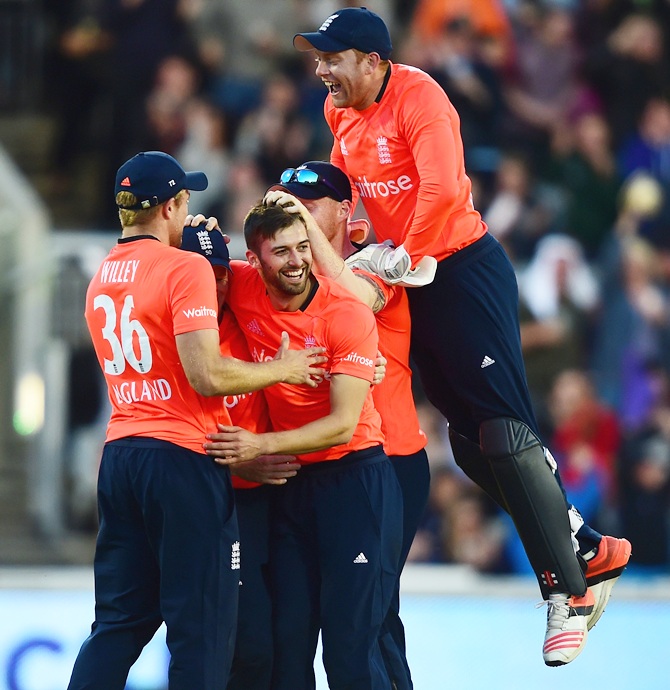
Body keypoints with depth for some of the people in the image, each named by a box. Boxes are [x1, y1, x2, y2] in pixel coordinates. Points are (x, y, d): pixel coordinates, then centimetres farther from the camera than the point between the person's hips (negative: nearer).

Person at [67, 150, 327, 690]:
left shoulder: (101, 278, 14)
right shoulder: (185, 268, -10)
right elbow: (207, 375, -18)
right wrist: (282, 369, -4)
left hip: (119, 455, 8)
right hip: (183, 458, -8)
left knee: (119, 624, 10)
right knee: (201, 630, -4)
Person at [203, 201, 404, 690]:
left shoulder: (348, 315, -15)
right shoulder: (242, 289, -4)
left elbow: (343, 426, -17)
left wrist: (262, 445, -23)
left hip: (354, 478, -5)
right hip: (289, 482, 5)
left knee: (351, 642, -9)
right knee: (288, 638, 5)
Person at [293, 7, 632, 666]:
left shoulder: (417, 96, -18)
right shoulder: (340, 111, 9)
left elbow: (443, 189, -29)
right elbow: (342, 182, 26)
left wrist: (402, 256, -20)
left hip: (464, 269, -9)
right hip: (410, 282, 9)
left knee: (503, 433, -11)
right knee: (471, 442, 8)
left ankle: (568, 593, -5)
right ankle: (589, 549, 19)